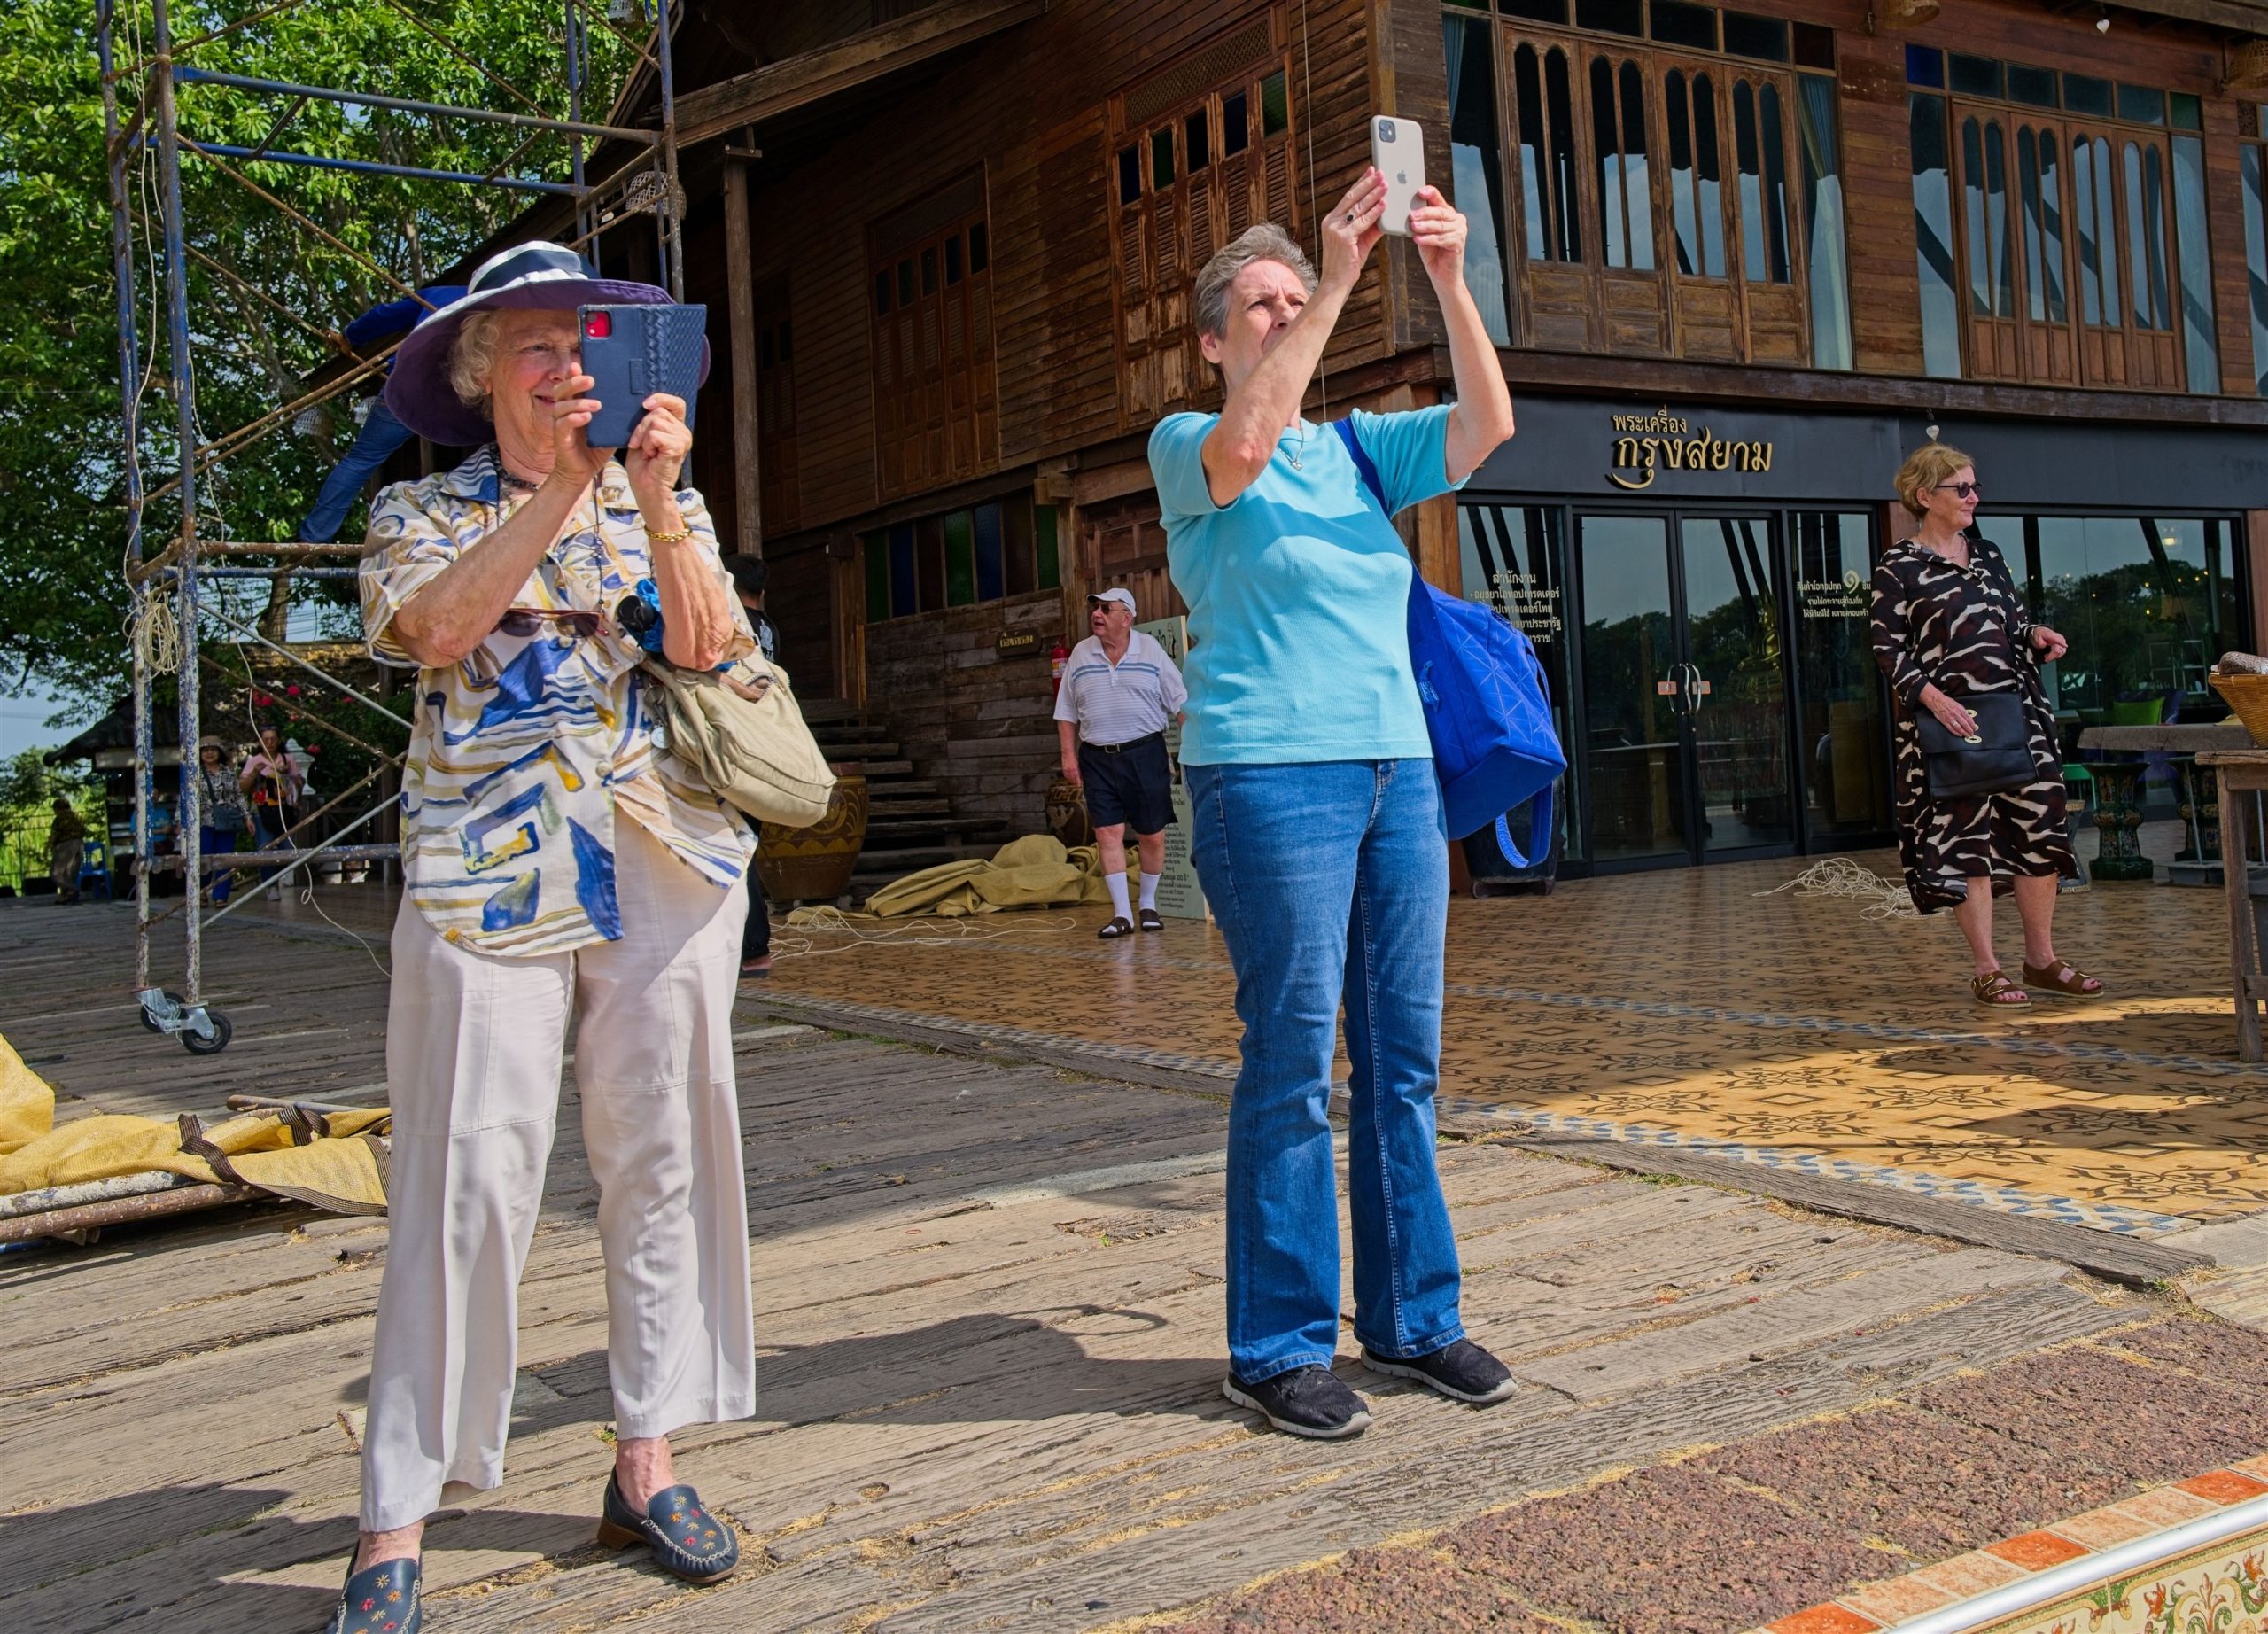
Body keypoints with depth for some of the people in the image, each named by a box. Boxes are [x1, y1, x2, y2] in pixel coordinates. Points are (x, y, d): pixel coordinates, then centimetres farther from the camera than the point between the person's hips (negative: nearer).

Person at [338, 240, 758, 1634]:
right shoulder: (424, 515, 11)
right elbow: (434, 628, -12)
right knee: (468, 1186, -7)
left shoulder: (667, 508, 16)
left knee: (662, 1157, 5)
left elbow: (707, 645, -2)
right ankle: (398, 1521, 1)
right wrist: (561, 488, -18)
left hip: (666, 869, 3)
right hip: (489, 876, -2)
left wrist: (656, 498, -15)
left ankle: (648, 1464, 17)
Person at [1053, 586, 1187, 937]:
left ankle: (1148, 905, 20)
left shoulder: (1150, 649, 1)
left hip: (1145, 753, -2)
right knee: (1107, 833, -4)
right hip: (1097, 758, 2)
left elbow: (1180, 702, 1)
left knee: (1152, 835, 3)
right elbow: (1067, 711, 12)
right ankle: (1121, 913, 0)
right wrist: (1069, 754, 4)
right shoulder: (1080, 655, 7)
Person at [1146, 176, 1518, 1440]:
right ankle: (1279, 1347, 6)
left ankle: (1413, 1318, 19)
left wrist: (1451, 281, -11)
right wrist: (1339, 277, -19)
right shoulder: (1188, 446, 4)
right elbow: (1244, 447, -20)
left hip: (1398, 767, 6)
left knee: (1405, 1060, 7)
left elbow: (1490, 424, 1)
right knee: (1293, 1065, -5)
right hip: (1270, 771, -5)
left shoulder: (1360, 448, 17)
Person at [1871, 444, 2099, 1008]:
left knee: (2040, 827, 4)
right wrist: (1933, 696, -19)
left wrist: (2037, 636, 0)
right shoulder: (1898, 566, -3)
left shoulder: (1987, 553, 15)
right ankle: (1986, 970, 2)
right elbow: (1888, 648, -7)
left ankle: (2042, 960, 14)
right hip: (1947, 719, -6)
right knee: (1965, 836, -4)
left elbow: (2014, 623, 23)